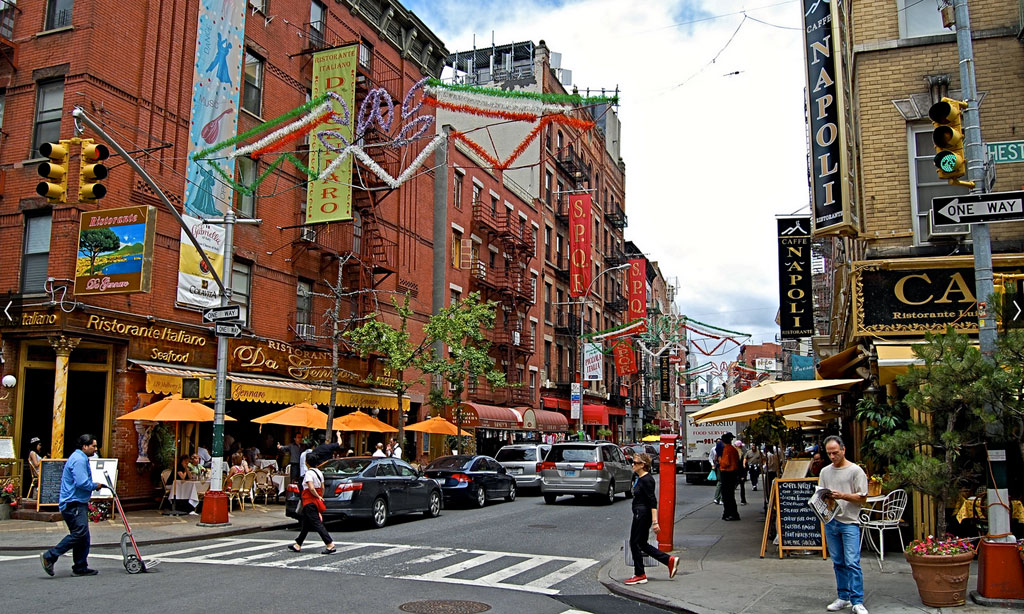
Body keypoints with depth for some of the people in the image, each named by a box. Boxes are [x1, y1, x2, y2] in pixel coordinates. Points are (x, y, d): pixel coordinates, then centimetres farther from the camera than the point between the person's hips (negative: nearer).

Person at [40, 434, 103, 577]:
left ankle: (80, 568, 13)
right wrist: (95, 486, -8)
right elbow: (81, 483, -24)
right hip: (73, 505, -11)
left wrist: (94, 485, 15)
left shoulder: (81, 459, 21)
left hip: (78, 504, 11)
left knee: (83, 536, 10)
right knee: (79, 533, -16)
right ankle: (49, 556, -8)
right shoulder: (79, 460, -14)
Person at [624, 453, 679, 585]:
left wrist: (655, 522, -27)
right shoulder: (638, 478, 11)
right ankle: (670, 560, 17)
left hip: (643, 514, -10)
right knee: (642, 544, 14)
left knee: (635, 543, 0)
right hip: (639, 514, 10)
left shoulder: (646, 480, -19)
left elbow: (653, 501, -23)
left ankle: (640, 575, 12)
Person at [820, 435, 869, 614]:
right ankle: (843, 597, 21)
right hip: (830, 521, 5)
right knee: (838, 563, 12)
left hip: (849, 522, -5)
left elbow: (863, 498, -5)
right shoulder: (825, 472, 12)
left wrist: (842, 496, -18)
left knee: (852, 563, -10)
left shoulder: (855, 471, -3)